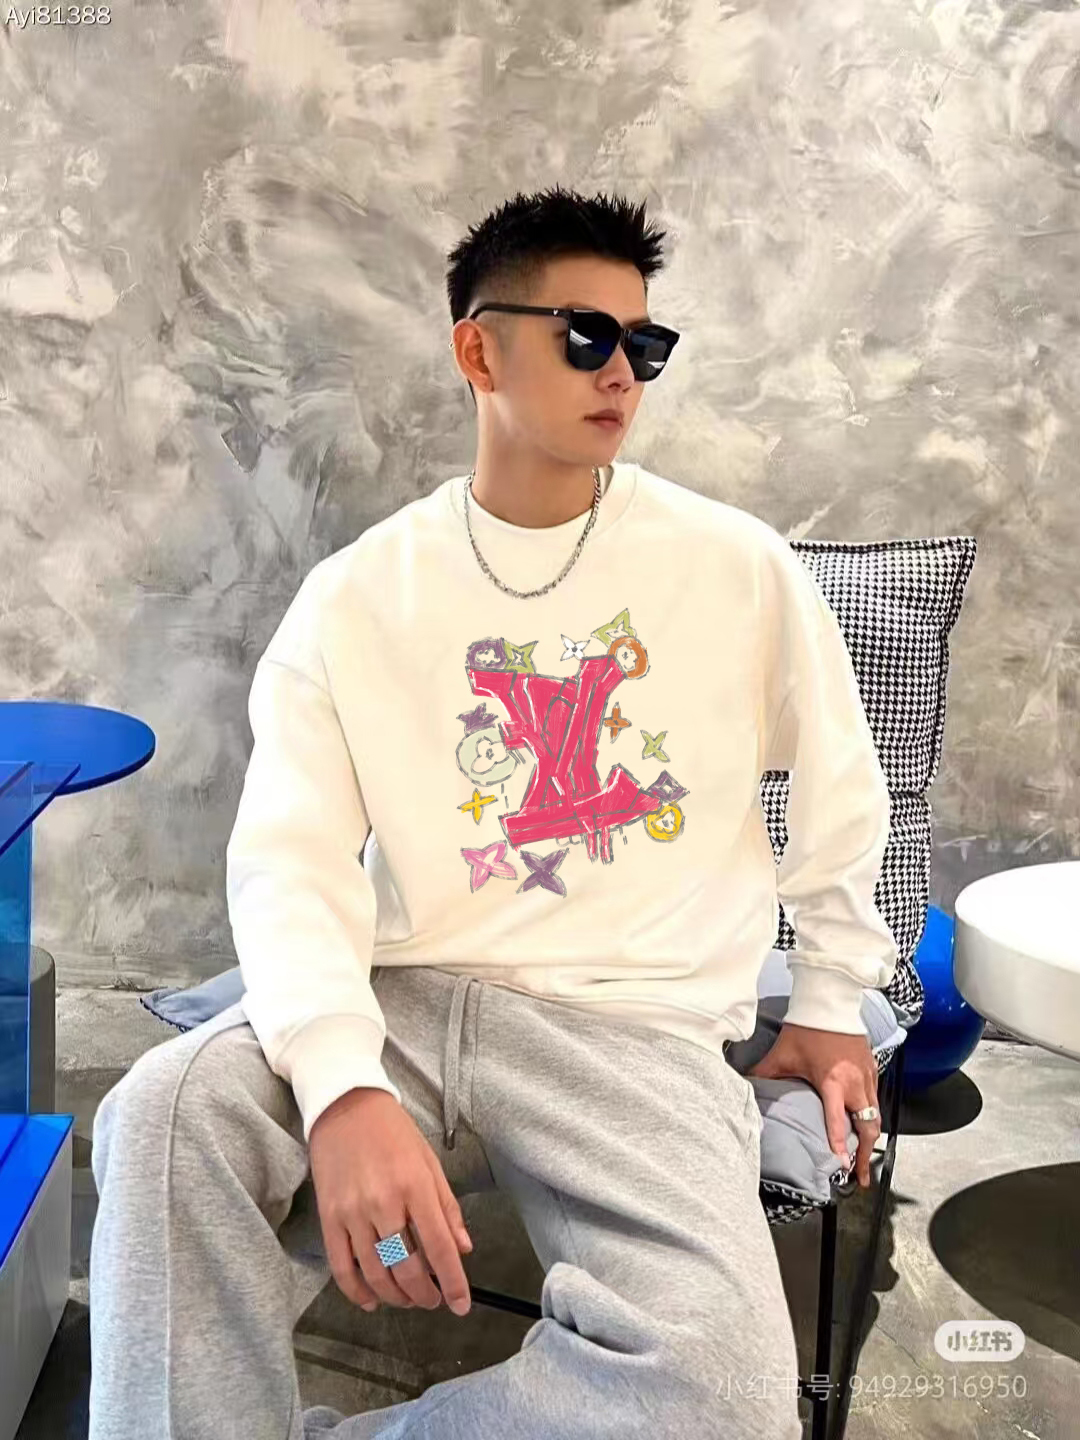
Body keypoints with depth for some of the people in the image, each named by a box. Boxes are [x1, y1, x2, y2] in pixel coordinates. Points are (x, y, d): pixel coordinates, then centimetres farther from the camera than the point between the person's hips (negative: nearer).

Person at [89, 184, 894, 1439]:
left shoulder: (738, 568, 4)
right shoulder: (358, 594, 2)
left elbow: (841, 796, 19)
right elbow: (290, 861, -8)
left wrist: (831, 1003, 20)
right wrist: (346, 1085, -25)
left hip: (636, 1021, 0)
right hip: (408, 1001, 0)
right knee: (168, 1113, -31)